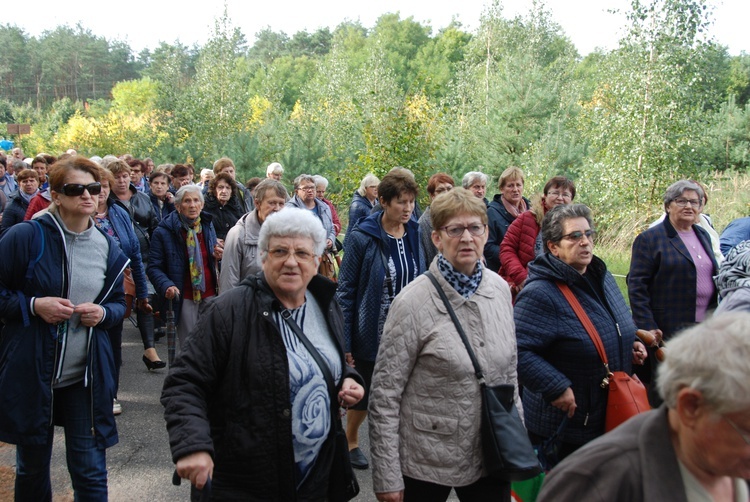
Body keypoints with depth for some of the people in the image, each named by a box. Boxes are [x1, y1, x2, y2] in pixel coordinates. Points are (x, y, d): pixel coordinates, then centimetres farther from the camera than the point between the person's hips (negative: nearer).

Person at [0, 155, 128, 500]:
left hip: (86, 377, 2)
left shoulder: (108, 249, 4)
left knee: (91, 472, 4)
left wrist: (104, 313, -7)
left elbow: (118, 303, 15)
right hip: (30, 374, -2)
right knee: (32, 468, 16)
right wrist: (33, 305, -18)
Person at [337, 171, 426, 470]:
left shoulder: (415, 235, 0)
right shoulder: (363, 238, -14)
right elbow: (345, 291, -11)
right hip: (371, 333, -4)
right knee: (365, 394, 13)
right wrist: (344, 342, -12)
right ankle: (351, 441, 40)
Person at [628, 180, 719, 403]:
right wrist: (648, 328, -17)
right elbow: (636, 287, -10)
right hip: (668, 331, -6)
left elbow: (715, 280, 21)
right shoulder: (649, 239, -6)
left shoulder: (703, 236, 14)